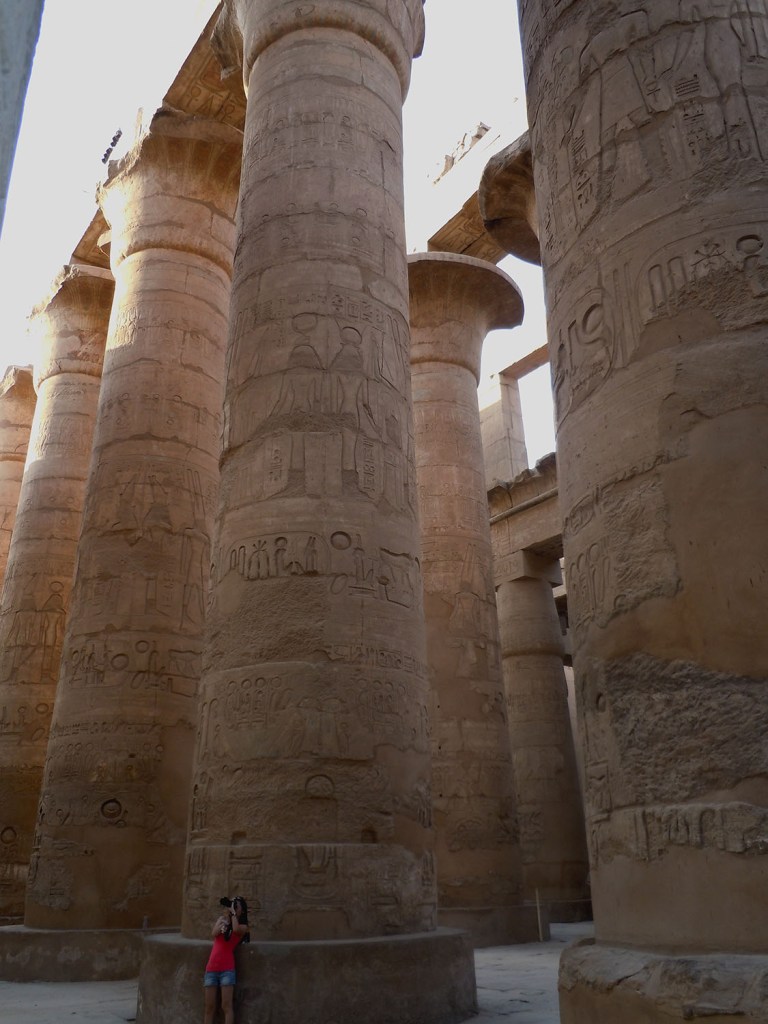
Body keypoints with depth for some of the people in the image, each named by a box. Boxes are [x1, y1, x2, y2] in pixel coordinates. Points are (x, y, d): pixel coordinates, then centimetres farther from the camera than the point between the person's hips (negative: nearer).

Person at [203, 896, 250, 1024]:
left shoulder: (243, 926, 6)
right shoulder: (222, 919, 15)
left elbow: (236, 929, -18)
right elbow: (213, 934, -2)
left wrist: (233, 913, -5)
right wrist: (223, 917, -4)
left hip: (227, 969, -3)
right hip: (211, 968, 3)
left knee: (226, 1006, -8)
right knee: (209, 1007, 3)